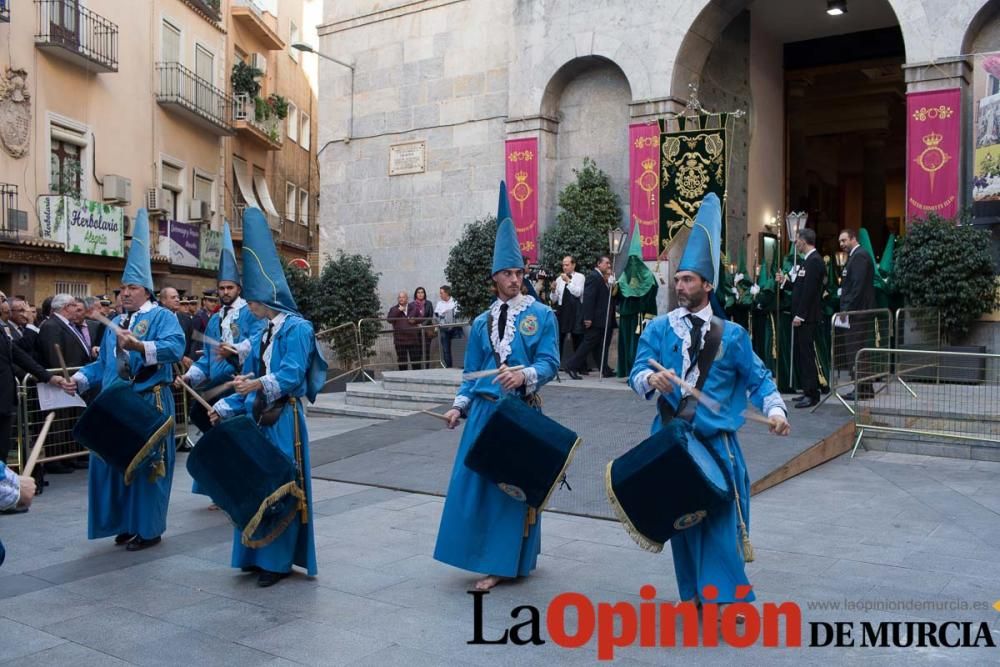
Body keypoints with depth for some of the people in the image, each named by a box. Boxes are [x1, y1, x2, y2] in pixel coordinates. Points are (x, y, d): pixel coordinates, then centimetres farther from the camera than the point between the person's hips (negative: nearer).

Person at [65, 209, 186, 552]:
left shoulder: (162, 316, -6)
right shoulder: (114, 323, 18)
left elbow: (175, 347, -24)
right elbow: (104, 363, 19)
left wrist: (140, 346, -37)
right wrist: (81, 377, 2)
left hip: (149, 403, -7)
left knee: (146, 464, -1)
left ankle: (148, 528, 10)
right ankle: (126, 523, 25)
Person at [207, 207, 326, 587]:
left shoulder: (297, 328, -10)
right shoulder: (262, 336, 15)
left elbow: (291, 375, -21)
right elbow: (250, 380, 16)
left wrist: (259, 385, -35)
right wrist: (225, 408, 6)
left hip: (283, 420, -8)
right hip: (257, 416, 8)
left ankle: (279, 560, 10)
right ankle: (259, 555, 25)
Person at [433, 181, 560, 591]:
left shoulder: (542, 316, 0)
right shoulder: (482, 323, 12)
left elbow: (549, 362, -8)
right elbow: (471, 372, 15)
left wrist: (525, 376, -27)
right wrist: (460, 406, 3)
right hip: (484, 410, 5)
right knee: (475, 481, 6)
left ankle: (503, 564, 10)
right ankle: (492, 558, 22)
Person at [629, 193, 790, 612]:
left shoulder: (731, 335, 3)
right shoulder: (658, 329, 4)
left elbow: (757, 379, 5)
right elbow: (636, 375, -4)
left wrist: (774, 410, -13)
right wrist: (651, 380, -27)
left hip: (716, 440, -1)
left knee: (720, 514, -6)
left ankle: (725, 593, 4)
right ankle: (692, 591, 24)